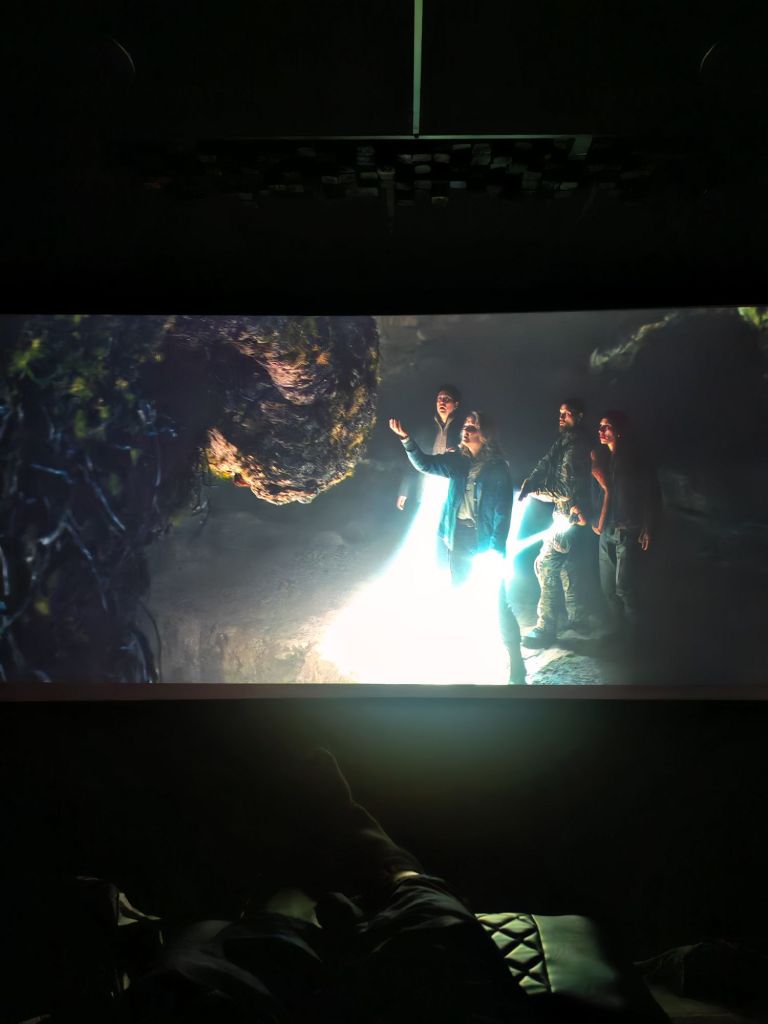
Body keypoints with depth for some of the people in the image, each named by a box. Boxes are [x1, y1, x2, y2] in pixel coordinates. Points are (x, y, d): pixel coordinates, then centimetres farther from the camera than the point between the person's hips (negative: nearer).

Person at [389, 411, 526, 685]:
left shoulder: (498, 469, -8)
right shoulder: (458, 461, 5)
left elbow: (503, 513, -10)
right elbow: (425, 464, -3)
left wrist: (496, 551, -16)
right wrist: (406, 439, -19)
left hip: (485, 543, -5)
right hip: (459, 539, 5)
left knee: (497, 605, -6)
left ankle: (516, 667, 2)